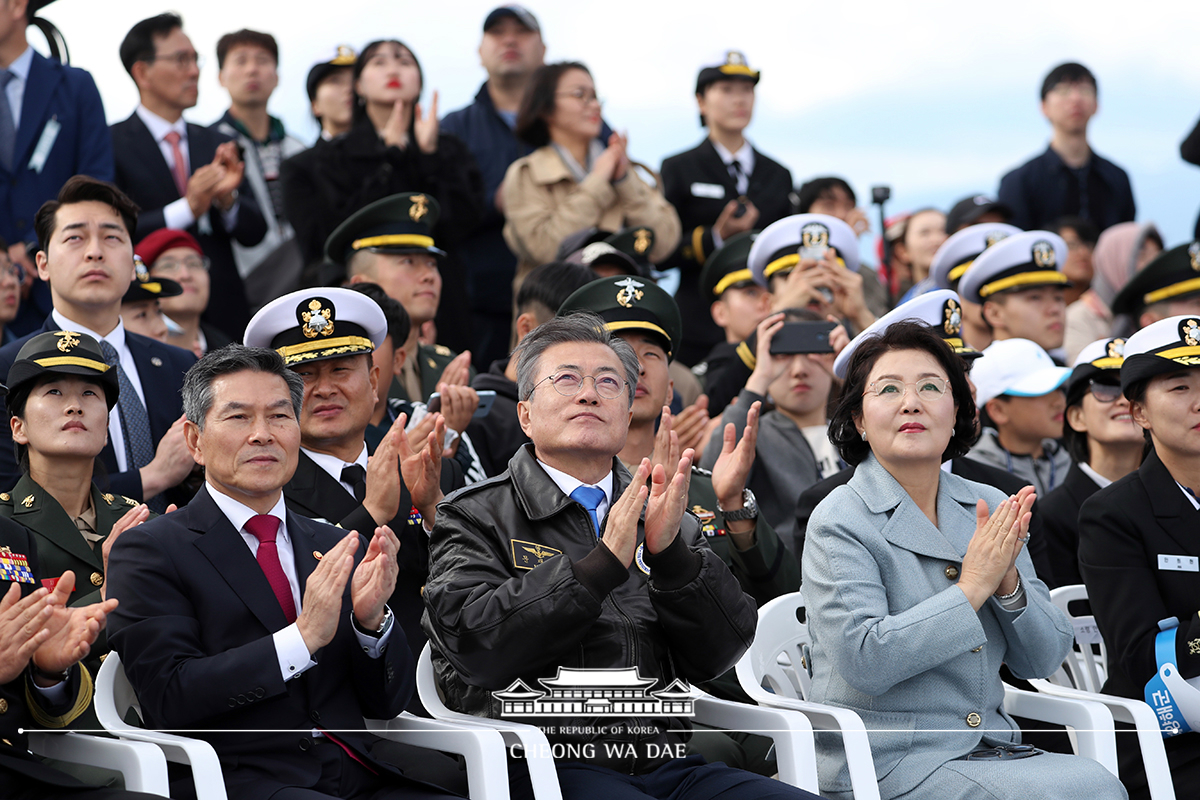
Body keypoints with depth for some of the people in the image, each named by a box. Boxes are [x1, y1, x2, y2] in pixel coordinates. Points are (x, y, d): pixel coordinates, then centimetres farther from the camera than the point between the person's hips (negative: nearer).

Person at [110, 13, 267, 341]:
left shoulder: (217, 145, 15)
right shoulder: (112, 145, -2)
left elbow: (254, 233, 10)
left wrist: (227, 198, -10)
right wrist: (187, 209, -20)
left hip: (224, 315, 5)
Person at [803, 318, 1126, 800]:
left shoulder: (991, 509, 11)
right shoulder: (840, 521, -5)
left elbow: (1042, 660, 9)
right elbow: (863, 660, -19)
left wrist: (1008, 580, -10)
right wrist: (972, 587, -16)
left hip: (989, 750, 6)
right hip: (886, 761, -6)